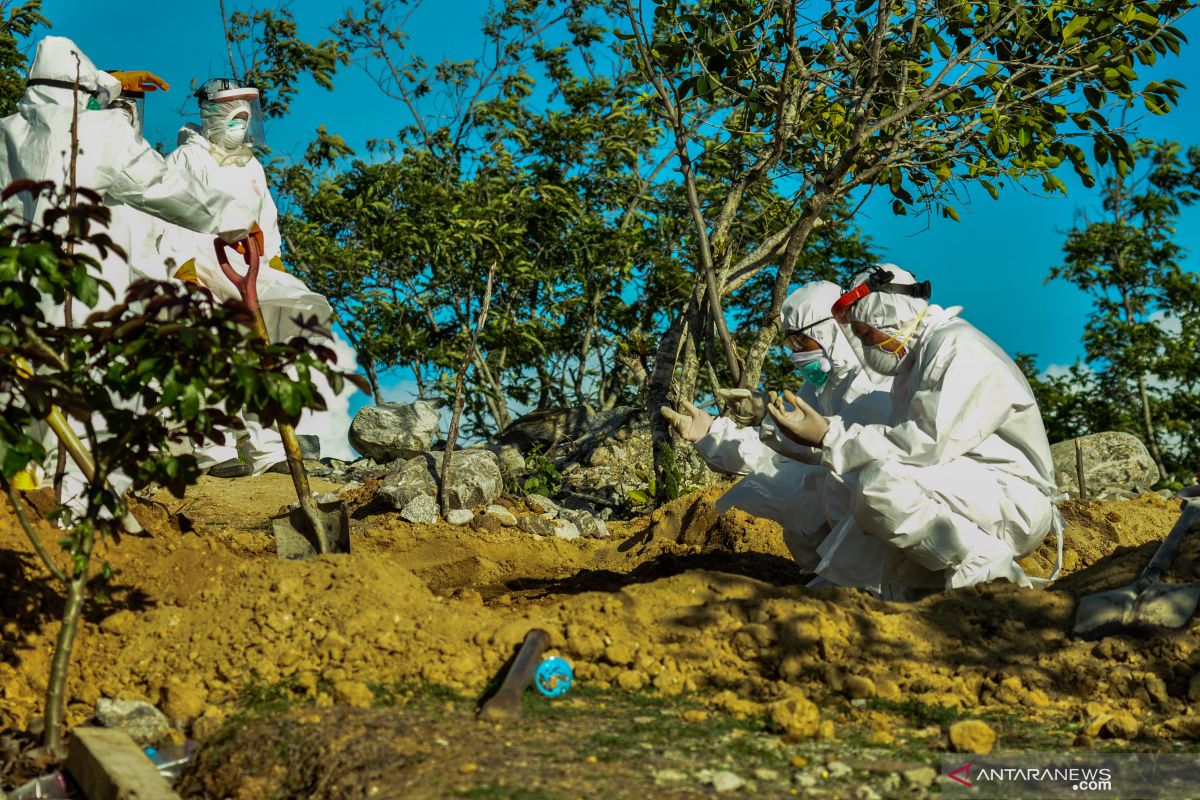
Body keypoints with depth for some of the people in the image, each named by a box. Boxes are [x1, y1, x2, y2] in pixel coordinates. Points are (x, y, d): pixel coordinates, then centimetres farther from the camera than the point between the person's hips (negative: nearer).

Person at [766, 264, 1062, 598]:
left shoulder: (959, 347, -13)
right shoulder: (911, 363, 18)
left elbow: (926, 443, -25)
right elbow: (902, 443, 12)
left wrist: (830, 436, -22)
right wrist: (824, 426, 1)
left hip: (1013, 498, -9)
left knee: (879, 483, -33)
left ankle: (985, 569, -20)